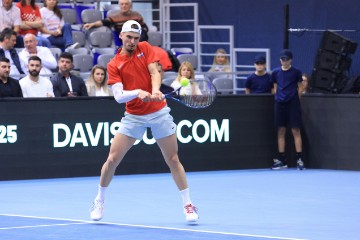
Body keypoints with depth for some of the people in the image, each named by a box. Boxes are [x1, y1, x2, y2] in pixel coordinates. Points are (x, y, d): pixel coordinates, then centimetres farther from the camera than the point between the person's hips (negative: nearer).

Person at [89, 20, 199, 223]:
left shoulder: (145, 48, 1)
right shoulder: (114, 65, -3)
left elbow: (155, 72, -11)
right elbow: (118, 96, -14)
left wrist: (155, 90, -32)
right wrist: (137, 92, -34)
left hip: (159, 113, 0)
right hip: (133, 117, 0)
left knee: (173, 160, 2)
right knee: (112, 159, -4)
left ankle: (188, 205, 11)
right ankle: (99, 202, 15)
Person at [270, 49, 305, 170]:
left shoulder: (296, 72, -2)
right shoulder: (276, 72, 6)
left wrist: (295, 95, 3)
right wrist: (278, 95, 7)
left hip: (293, 103, -3)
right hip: (280, 103, 3)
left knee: (296, 131, -5)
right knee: (281, 131, 5)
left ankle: (299, 159, -6)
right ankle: (281, 160, 10)